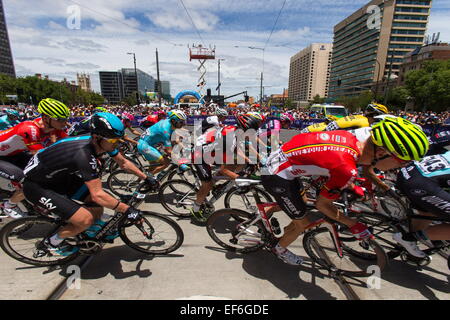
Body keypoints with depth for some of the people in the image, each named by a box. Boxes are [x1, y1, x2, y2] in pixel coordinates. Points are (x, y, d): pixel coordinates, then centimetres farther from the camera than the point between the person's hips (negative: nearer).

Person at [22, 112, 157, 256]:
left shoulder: (101, 142, -15)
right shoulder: (84, 154, -38)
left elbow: (123, 162, 1)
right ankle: (53, 242, 12)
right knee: (86, 219, -17)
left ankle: (96, 228, 29)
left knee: (99, 201, 1)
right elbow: (97, 195, -38)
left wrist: (146, 177, -1)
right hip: (37, 185, -7)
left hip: (60, 175, 8)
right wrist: (127, 209, -31)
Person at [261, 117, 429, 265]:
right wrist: (353, 224, 2)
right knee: (303, 223, 11)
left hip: (278, 158, 8)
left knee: (301, 198, 30)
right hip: (277, 177, -8)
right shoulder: (347, 169, -27)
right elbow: (322, 204, -12)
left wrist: (353, 187, 28)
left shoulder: (351, 138, -5)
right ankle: (280, 249, 39)